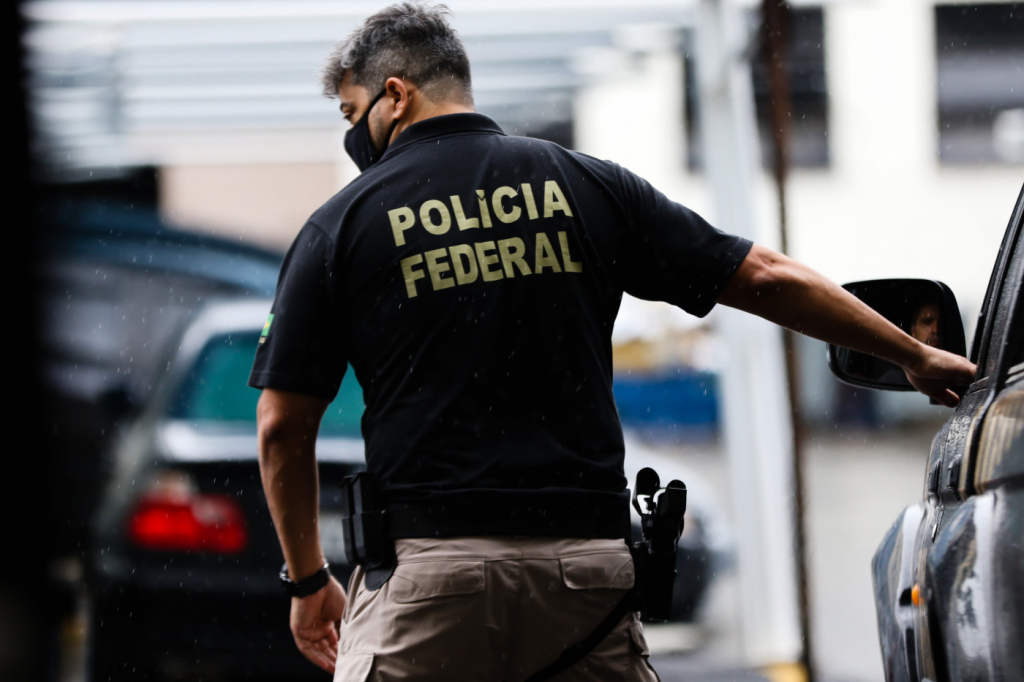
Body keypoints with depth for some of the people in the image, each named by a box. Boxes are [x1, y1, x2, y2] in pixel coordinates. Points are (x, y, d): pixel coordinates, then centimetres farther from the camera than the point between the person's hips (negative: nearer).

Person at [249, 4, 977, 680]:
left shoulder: (343, 223, 3)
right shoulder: (587, 187, 10)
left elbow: (283, 426, 3)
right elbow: (767, 279, 12)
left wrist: (308, 579, 16)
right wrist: (918, 357, 23)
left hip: (430, 563, -3)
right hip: (589, 557, 3)